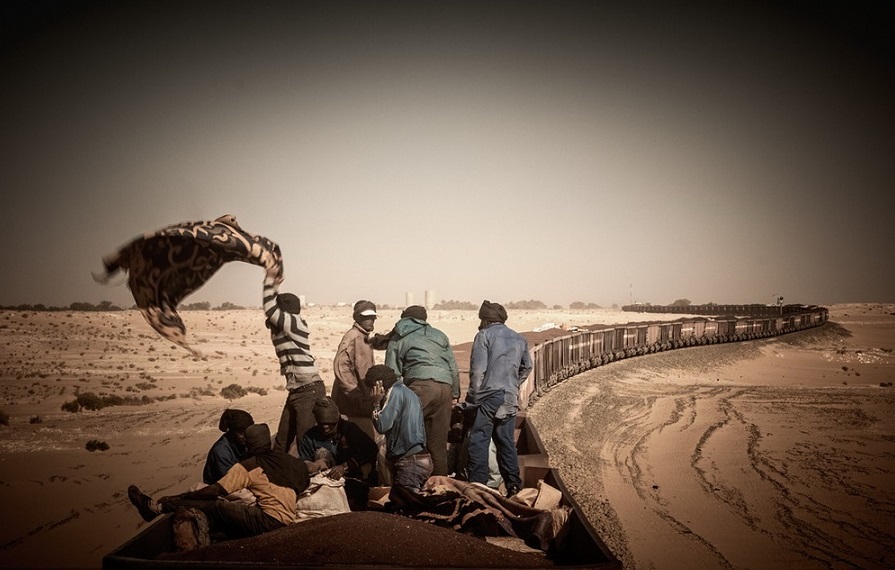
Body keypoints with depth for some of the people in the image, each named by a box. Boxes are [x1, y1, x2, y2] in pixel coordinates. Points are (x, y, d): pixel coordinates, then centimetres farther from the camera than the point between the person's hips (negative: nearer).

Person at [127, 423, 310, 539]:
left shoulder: (246, 467, -3)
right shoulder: (290, 460, 13)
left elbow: (215, 491, -6)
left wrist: (178, 497, 2)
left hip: (268, 520, -7)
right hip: (287, 520, 7)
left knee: (214, 506, 1)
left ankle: (158, 507, 7)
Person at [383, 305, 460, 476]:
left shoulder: (398, 339, 18)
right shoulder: (439, 335, 28)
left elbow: (392, 373, 9)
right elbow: (454, 368, 24)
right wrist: (455, 394, 27)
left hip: (421, 386, -5)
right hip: (446, 388, 5)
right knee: (438, 444, 9)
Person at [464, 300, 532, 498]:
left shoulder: (484, 335, -3)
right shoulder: (519, 339, 14)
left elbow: (478, 369, -9)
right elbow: (527, 367, 23)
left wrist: (473, 398, -3)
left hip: (489, 395, -6)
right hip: (510, 398, 6)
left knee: (478, 441, -3)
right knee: (506, 441, 13)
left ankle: (478, 485, -8)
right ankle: (513, 485, 13)